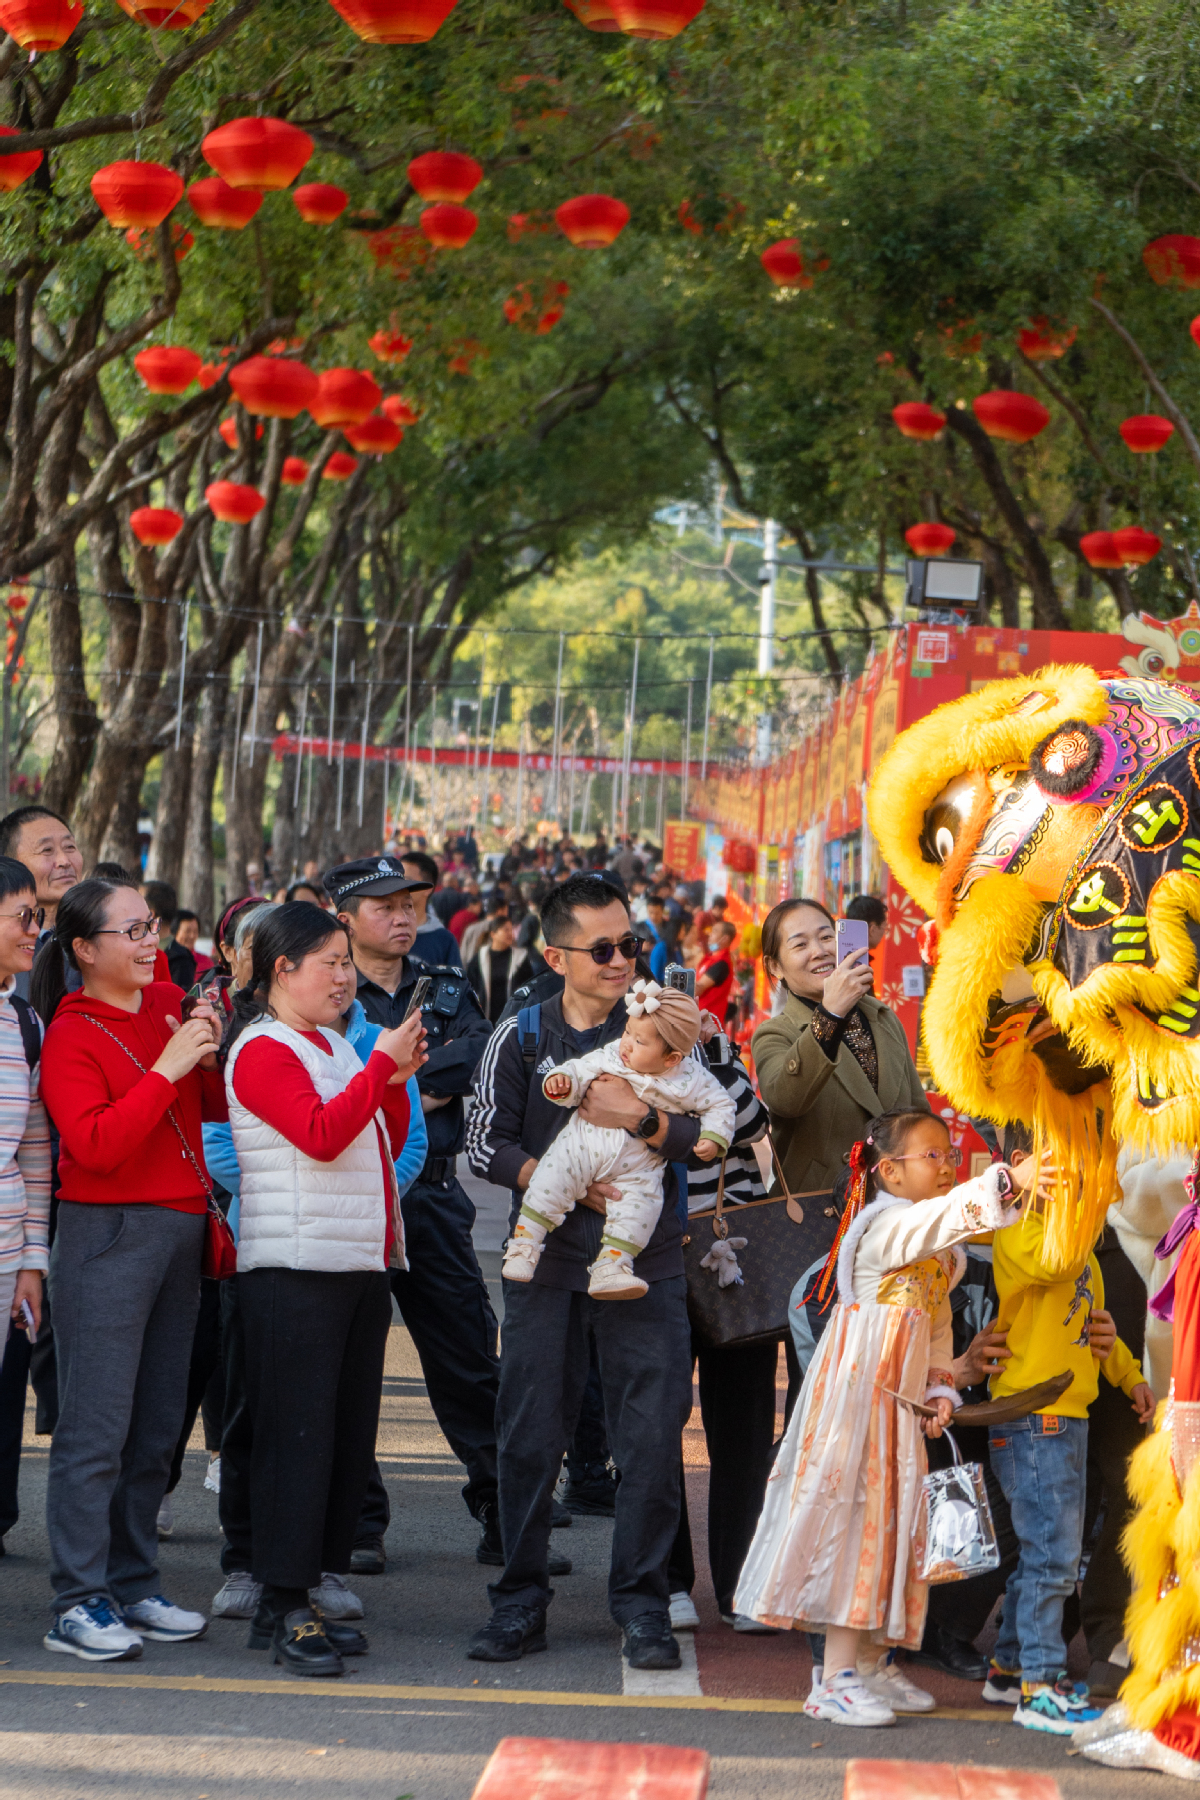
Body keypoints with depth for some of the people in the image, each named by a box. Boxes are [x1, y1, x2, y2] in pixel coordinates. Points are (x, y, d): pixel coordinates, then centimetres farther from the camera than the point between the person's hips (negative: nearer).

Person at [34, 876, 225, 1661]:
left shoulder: (170, 1004, 11)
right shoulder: (72, 1037, -7)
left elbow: (219, 1105, 17)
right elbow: (96, 1146, -18)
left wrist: (210, 1052, -2)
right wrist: (165, 1070, -20)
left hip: (181, 1231, 7)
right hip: (109, 1235, -7)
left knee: (157, 1426, 10)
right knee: (96, 1426, -7)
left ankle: (134, 1585, 18)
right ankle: (79, 1604, -4)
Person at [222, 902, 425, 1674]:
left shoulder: (336, 1047, 18)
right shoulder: (262, 1050, -7)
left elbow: (386, 1147, 18)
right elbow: (321, 1134, -20)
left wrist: (399, 1081, 4)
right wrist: (382, 1065, -17)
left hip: (361, 1264, 9)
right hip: (295, 1269, -9)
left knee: (349, 1433, 8)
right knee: (297, 1432, -9)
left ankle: (299, 1596, 13)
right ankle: (285, 1610, -6)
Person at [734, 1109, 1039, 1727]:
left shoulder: (936, 1250, 16)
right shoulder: (885, 1224, -14)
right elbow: (944, 1216, -33)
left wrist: (940, 1386, 7)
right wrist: (1013, 1180, -43)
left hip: (903, 1398, 9)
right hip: (860, 1391, -9)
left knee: (890, 1521, 12)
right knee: (853, 1516, -10)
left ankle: (872, 1664, 20)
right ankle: (837, 1676, -10)